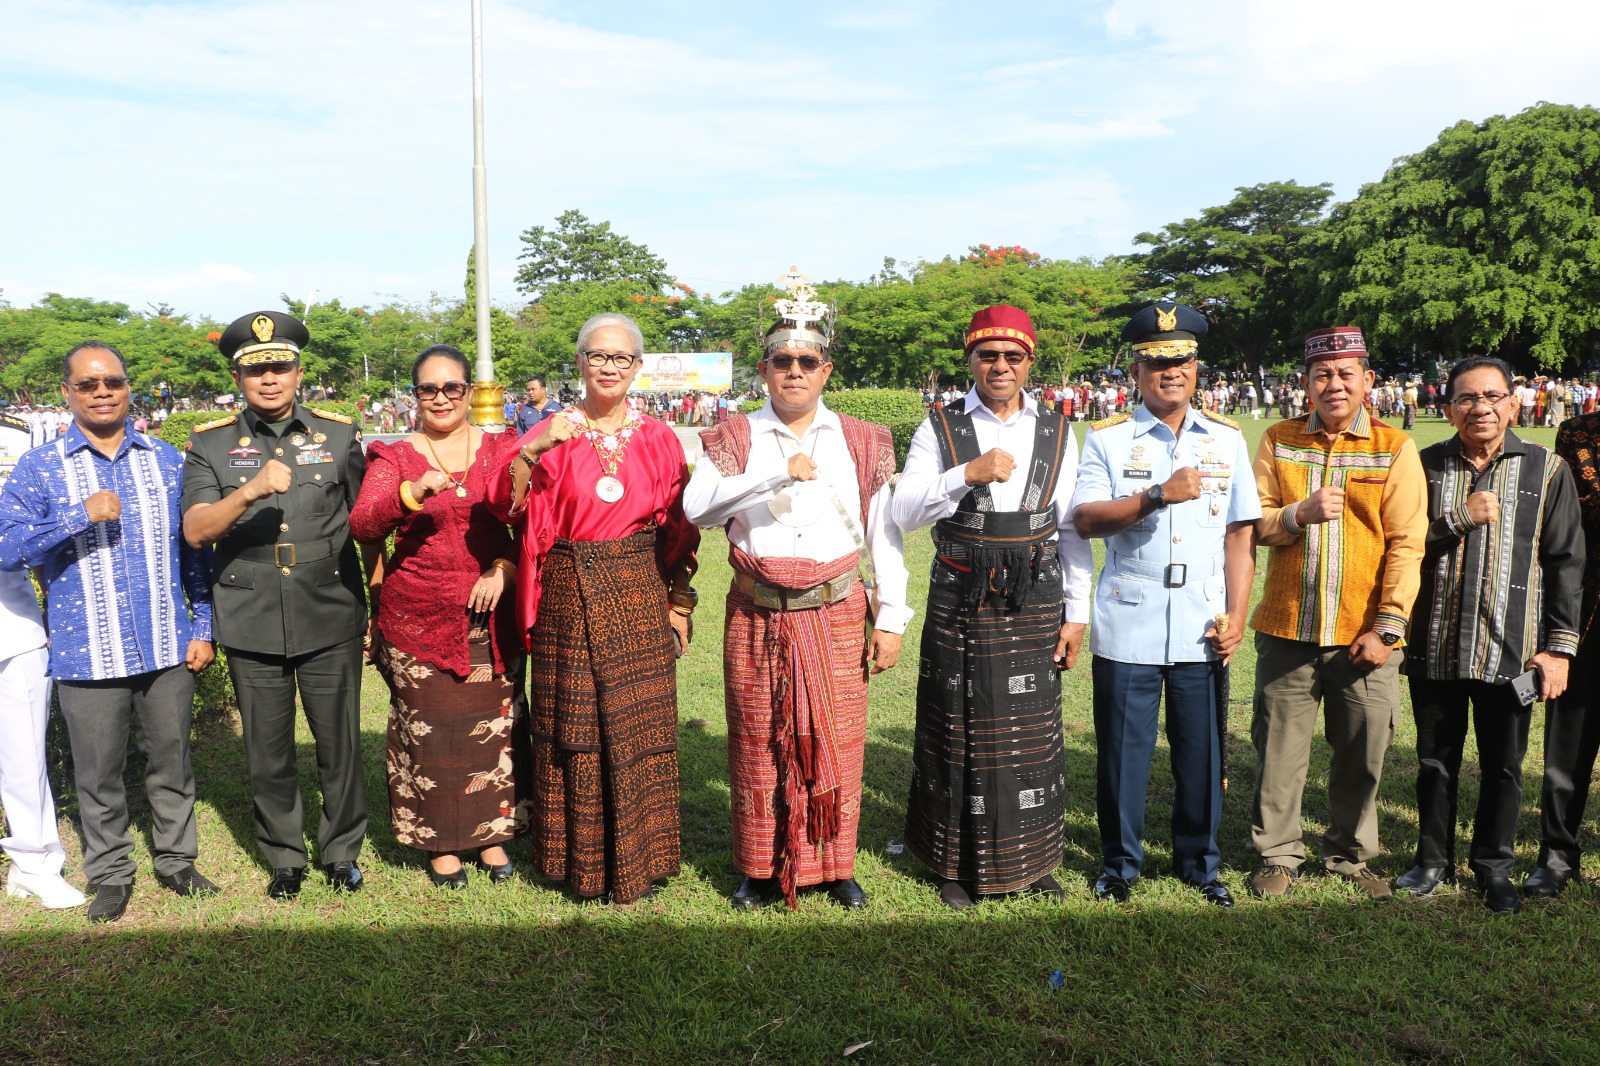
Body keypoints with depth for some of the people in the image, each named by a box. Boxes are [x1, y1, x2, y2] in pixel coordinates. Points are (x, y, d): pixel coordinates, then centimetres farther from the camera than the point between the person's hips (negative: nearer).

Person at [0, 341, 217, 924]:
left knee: (172, 761, 13)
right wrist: (81, 516, -22)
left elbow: (195, 548, 9)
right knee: (99, 772, 10)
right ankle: (110, 874, 27)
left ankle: (176, 860, 30)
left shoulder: (166, 460, 6)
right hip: (87, 653, -1)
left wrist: (203, 628, 5)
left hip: (167, 649, 2)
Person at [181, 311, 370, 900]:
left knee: (340, 746, 9)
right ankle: (285, 857, 31)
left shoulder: (340, 433, 3)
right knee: (267, 755, 12)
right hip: (251, 626, 1)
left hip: (332, 623, 0)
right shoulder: (211, 444, 2)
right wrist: (251, 491, -26)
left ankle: (341, 850, 29)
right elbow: (195, 530, -10)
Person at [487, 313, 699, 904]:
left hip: (639, 602, 1)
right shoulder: (554, 434, 2)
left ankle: (636, 859, 19)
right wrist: (532, 450, -25)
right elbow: (505, 505, -10)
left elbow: (678, 528, 8)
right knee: (572, 729, 6)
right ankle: (579, 858, 21)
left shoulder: (659, 440, 6)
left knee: (637, 730, 4)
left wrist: (678, 604, 4)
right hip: (569, 604, 0)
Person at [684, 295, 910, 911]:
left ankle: (835, 866, 23)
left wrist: (891, 618, 2)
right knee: (758, 744, 7)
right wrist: (779, 473, -24)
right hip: (757, 618, 0)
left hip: (836, 616, 1)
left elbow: (884, 534, 6)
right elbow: (696, 507, -15)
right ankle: (761, 868, 23)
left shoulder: (862, 442, 7)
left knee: (835, 743, 5)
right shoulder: (736, 439, 3)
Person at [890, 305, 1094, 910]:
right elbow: (904, 513, -8)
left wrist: (1076, 613, 5)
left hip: (1034, 607, 2)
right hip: (960, 604, -1)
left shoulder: (1057, 434, 9)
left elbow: (1071, 529, 8)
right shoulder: (939, 431, 3)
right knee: (959, 735, 6)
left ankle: (1032, 860, 25)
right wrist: (968, 475, -21)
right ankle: (960, 865, 21)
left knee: (1031, 735, 7)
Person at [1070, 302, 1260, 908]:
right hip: (1128, 625, -2)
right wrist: (1158, 496, -21)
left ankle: (1200, 863, 28)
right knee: (1123, 749, 6)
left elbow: (1241, 533, 7)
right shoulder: (1108, 439, 2)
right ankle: (1119, 863, 24)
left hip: (1202, 626, 2)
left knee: (1202, 749, 9)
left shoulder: (1226, 439, 9)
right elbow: (1085, 519, -11)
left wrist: (1236, 616, 0)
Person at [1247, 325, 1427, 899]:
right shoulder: (1277, 441, 6)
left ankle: (1350, 855, 28)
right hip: (1287, 630, 1)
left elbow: (1406, 545, -3)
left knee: (1362, 754, 8)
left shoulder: (1395, 448, 1)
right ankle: (1279, 854, 23)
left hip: (1363, 636, -1)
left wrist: (1387, 628, -9)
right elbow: (1252, 523, 4)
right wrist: (1299, 513, -17)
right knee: (1280, 748, 7)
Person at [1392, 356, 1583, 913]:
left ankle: (1494, 867, 29)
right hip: (1435, 647, 1)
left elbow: (1565, 562, 1)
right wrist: (1459, 518, -15)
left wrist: (1559, 646, -3)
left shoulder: (1546, 469, 1)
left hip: (1511, 650, -1)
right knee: (1435, 762, 13)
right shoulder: (1425, 465, 3)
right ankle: (1434, 860, 30)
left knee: (1503, 767, 11)